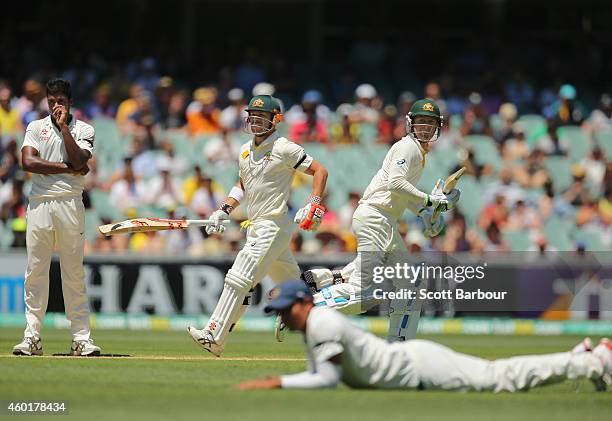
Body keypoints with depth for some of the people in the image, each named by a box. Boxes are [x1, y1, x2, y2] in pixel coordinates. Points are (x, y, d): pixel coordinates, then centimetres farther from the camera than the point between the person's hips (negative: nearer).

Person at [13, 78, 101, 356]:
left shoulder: (83, 130, 8)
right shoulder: (35, 128, 10)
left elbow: (79, 160, -11)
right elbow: (28, 162, -6)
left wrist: (63, 126, -7)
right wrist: (68, 168, -8)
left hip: (70, 204, -1)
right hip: (39, 205, 1)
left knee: (74, 272, -2)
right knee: (35, 271, -1)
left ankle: (82, 337, -1)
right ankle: (32, 337, 1)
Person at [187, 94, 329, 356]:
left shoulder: (284, 148, -9)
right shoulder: (246, 150, 15)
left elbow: (320, 171, -8)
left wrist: (314, 206, -18)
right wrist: (225, 210, 14)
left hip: (274, 224, -9)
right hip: (254, 226, 9)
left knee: (239, 279, -15)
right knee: (292, 283, 13)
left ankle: (213, 336, -17)